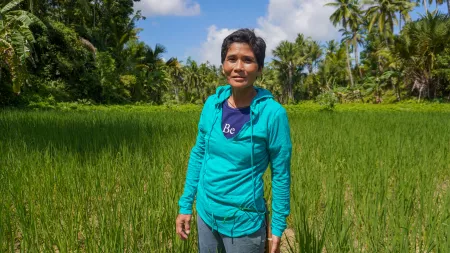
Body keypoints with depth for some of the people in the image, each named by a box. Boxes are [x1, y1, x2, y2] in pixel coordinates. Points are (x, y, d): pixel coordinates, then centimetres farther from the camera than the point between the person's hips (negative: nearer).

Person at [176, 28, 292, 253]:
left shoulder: (272, 113, -18)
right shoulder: (212, 104, -6)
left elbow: (281, 175, -11)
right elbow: (198, 155, 4)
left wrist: (278, 228, -7)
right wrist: (185, 204, 5)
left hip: (244, 222, -4)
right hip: (205, 213, 4)